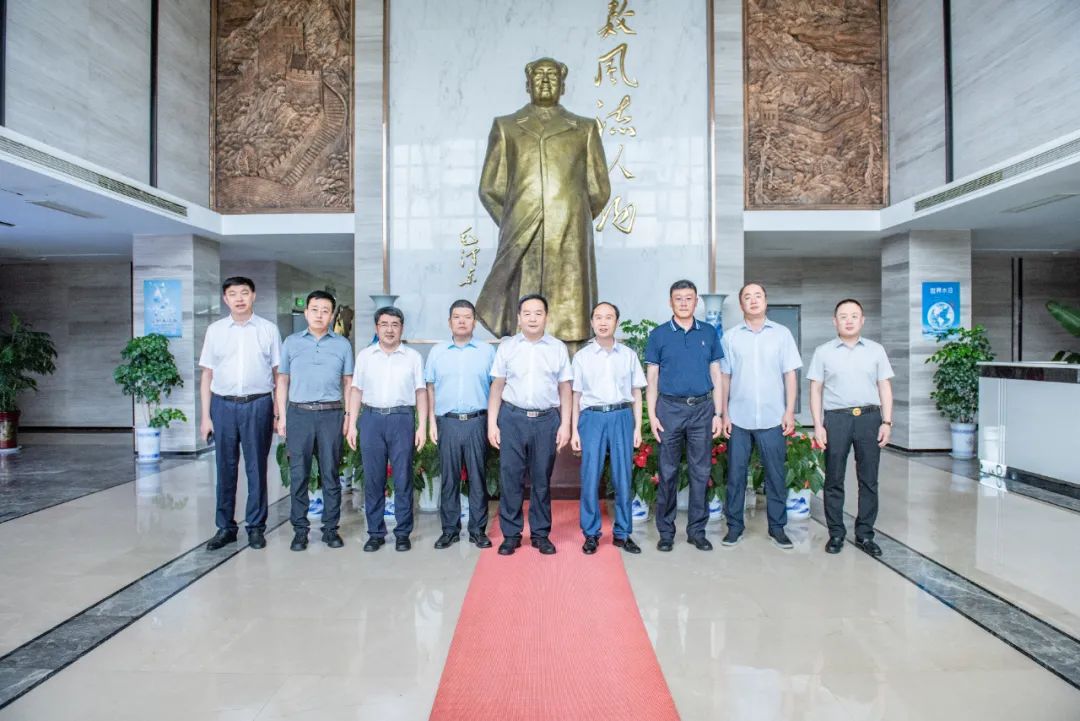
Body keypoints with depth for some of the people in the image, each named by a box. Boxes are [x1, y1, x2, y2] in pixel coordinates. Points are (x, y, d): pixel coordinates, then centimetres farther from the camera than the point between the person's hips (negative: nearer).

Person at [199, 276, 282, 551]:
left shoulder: (269, 330, 3)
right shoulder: (215, 330, 8)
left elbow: (279, 374, 3)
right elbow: (207, 375, 9)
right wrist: (205, 416, 5)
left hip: (258, 405, -1)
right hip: (223, 405, 2)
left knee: (256, 469, 6)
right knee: (225, 469, 8)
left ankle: (256, 527, 17)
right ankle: (225, 527, 21)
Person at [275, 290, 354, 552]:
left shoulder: (342, 345, 7)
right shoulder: (291, 342, 8)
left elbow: (348, 383, 8)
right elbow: (282, 381, 9)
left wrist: (348, 416, 1)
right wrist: (281, 417, 3)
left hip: (331, 414, 0)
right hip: (299, 414, 1)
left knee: (330, 474, 5)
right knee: (298, 474, 4)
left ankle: (330, 528, 15)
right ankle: (300, 530, 14)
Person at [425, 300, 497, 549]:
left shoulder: (487, 351, 7)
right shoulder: (437, 352, 10)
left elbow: (495, 387, 7)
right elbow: (430, 388, 10)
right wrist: (432, 422, 3)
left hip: (477, 422, -1)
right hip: (447, 422, 1)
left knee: (478, 477, 4)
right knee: (449, 478, 6)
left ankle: (478, 529, 14)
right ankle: (450, 529, 16)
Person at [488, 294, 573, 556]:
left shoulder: (558, 348, 5)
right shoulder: (506, 347, 5)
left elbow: (565, 389, 6)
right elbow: (497, 387, 5)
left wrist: (565, 424, 0)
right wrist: (492, 424, 0)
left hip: (547, 419, 0)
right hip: (512, 418, 0)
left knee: (542, 479, 8)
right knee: (510, 478, 4)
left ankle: (540, 534, 21)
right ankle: (511, 534, 17)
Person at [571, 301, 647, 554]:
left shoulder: (628, 355, 9)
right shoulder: (581, 356, 7)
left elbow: (636, 393, 10)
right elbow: (576, 396, 8)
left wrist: (638, 427, 4)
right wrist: (574, 430, 3)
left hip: (622, 417, 1)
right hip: (592, 417, -1)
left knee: (623, 478, 5)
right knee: (590, 478, 0)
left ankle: (622, 533, 17)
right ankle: (591, 534, 13)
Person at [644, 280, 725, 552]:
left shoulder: (709, 333, 8)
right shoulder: (658, 335, 3)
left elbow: (716, 375, 9)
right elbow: (651, 378, 3)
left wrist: (718, 414, 3)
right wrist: (652, 415, -4)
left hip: (702, 408, 2)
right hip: (670, 408, -1)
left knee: (700, 471, 6)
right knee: (668, 472, 4)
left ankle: (697, 530, 18)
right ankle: (666, 531, 15)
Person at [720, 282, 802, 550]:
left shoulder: (782, 334, 4)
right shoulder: (730, 336, 4)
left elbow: (790, 374, 4)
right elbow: (725, 377, 5)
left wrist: (790, 411, -2)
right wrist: (724, 414, 2)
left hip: (772, 418, 0)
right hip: (739, 418, 0)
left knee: (775, 474, 6)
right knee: (735, 473, 6)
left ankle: (777, 527, 19)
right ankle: (734, 525, 18)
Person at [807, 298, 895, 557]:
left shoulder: (876, 350, 9)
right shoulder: (823, 352, 5)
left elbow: (884, 388, 9)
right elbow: (816, 390, 4)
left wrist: (887, 422, 0)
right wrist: (818, 425, -3)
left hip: (869, 417, 1)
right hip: (836, 418, -1)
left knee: (868, 479, 6)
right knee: (834, 480, 3)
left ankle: (865, 534, 16)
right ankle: (836, 533, 13)